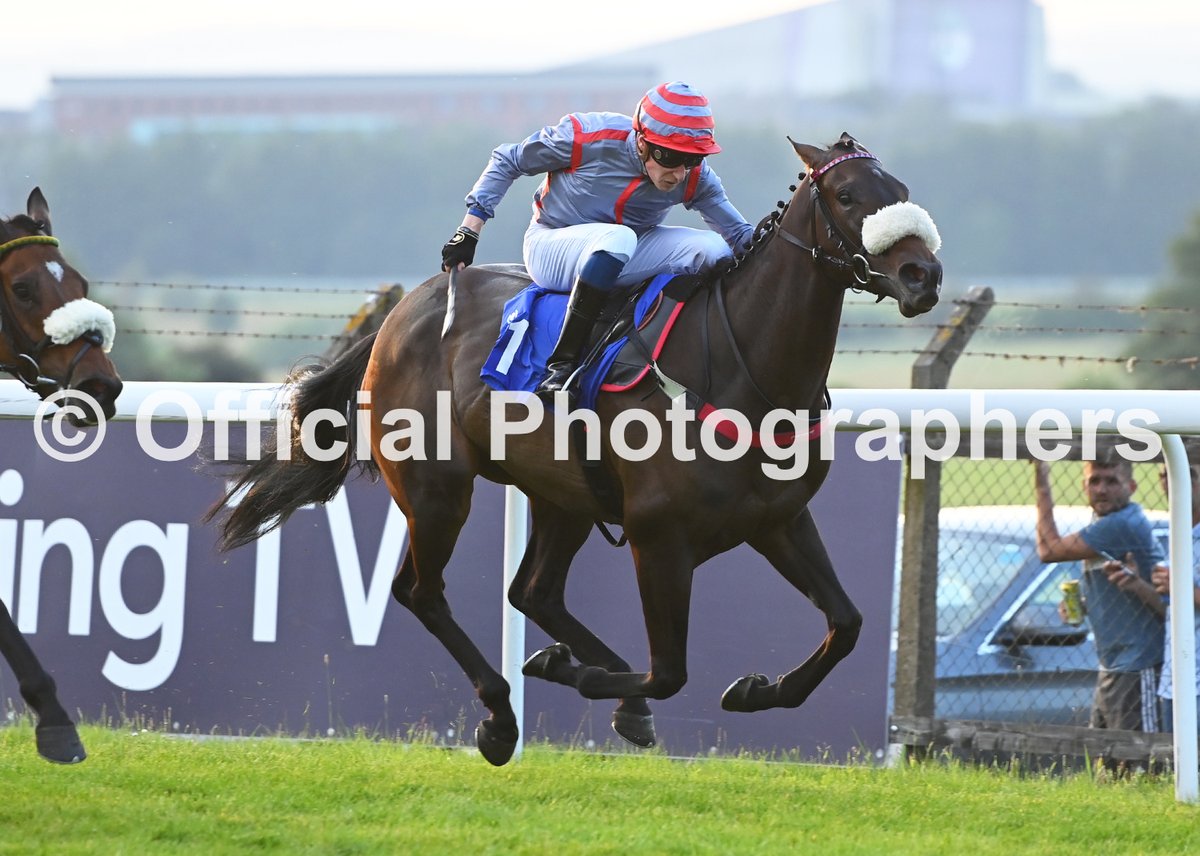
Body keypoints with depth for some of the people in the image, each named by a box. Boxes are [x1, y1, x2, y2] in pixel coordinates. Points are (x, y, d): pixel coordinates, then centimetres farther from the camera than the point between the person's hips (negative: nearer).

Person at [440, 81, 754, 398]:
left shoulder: (696, 176, -13)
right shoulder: (585, 137, -23)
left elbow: (739, 232, -3)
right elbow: (507, 161, -9)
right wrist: (469, 231, -8)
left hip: (629, 256, 4)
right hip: (552, 247, -4)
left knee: (714, 249, -20)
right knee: (618, 238, -39)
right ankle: (562, 363, -37)